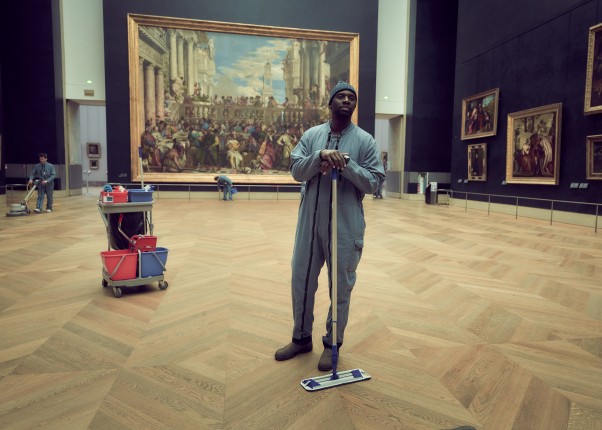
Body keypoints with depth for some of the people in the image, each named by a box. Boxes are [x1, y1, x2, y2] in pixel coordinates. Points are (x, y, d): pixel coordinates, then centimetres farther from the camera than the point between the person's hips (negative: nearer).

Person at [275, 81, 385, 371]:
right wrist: (320, 156, -18)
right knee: (301, 281, 13)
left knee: (341, 287, 8)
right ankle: (301, 338, 33)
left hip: (346, 227, -2)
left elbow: (373, 183, -4)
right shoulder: (311, 135, 8)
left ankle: (332, 343, 29)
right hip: (310, 222, 3)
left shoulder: (365, 140, 0)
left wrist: (346, 164, -18)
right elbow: (296, 171, -2)